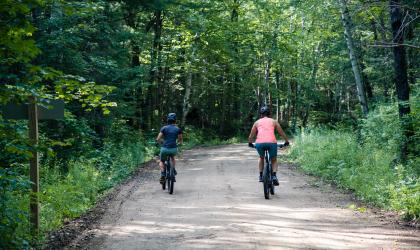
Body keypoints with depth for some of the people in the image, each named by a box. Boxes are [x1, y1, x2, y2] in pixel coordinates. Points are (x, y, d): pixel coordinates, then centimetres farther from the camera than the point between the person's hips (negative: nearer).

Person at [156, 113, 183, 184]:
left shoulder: (164, 128, 0)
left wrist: (159, 141, 20)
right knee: (172, 156, 37)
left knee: (161, 161, 24)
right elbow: (180, 141, 9)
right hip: (174, 149, 1)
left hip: (165, 149, -1)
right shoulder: (178, 129, 4)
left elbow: (158, 139, -2)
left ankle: (162, 174, -1)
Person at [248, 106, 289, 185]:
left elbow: (251, 136, 25)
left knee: (261, 158, 31)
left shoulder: (257, 122, 22)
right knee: (274, 160, 21)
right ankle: (274, 176, -2)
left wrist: (250, 143, 42)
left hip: (259, 143, 1)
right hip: (271, 142, -1)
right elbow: (281, 133, 24)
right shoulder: (273, 121, 21)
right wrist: (286, 141, 38)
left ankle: (261, 176, 23)